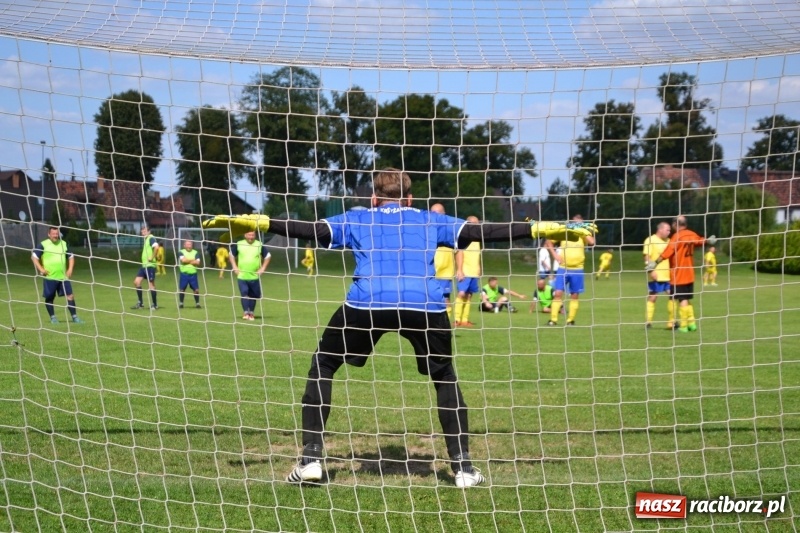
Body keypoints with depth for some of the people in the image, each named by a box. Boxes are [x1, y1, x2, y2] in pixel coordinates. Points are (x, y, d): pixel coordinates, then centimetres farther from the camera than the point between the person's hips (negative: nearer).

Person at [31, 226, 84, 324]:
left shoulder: (64, 244, 10)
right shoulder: (43, 245, -4)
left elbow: (71, 256, 19)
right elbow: (34, 256, -3)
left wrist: (70, 269, 7)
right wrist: (41, 269, -12)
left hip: (63, 276, 3)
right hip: (50, 277, -3)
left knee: (70, 296, -3)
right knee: (49, 298, 4)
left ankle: (74, 317, 2)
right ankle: (52, 317, 19)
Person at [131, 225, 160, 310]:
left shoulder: (151, 238, -12)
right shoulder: (146, 239, 17)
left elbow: (156, 247, -30)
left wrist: (152, 258, -23)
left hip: (150, 265, -10)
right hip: (144, 265, 10)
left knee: (151, 284, -3)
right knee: (136, 282, 6)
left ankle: (154, 304, 6)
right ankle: (140, 303, 12)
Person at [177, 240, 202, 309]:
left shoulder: (195, 252, 7)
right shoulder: (181, 252, 2)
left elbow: (197, 262, -5)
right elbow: (183, 260, -17)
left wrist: (187, 261, -7)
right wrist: (192, 260, -6)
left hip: (193, 274, 2)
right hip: (184, 274, -1)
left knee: (196, 289, -1)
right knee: (182, 289, 1)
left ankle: (197, 303, 10)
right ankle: (181, 303, 15)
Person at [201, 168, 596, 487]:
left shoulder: (356, 219, 25)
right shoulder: (429, 220, 27)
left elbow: (314, 231, 10)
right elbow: (482, 232, 21)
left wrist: (259, 223, 10)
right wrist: (540, 229, 25)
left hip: (367, 303, -1)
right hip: (424, 306, 1)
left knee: (322, 366, 21)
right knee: (445, 378, 24)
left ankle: (311, 459, 14)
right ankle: (462, 467, 18)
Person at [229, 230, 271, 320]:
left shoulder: (259, 245, 0)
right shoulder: (238, 244, 1)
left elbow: (268, 256, 9)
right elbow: (232, 255, 13)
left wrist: (263, 268, 1)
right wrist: (234, 267, 3)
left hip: (254, 276, 1)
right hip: (242, 276, -1)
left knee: (254, 295, 6)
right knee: (244, 294, -10)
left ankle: (251, 312, 20)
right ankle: (246, 312, -6)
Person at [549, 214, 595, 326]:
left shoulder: (583, 235, 4)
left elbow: (592, 242, -17)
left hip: (577, 270, 0)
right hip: (563, 269, 0)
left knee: (575, 296, 4)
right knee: (558, 293, -7)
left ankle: (571, 320, 12)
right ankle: (553, 319, -5)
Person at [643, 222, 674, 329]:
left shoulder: (668, 241, 16)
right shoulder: (650, 240, -6)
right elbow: (647, 256, -14)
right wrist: (651, 270, -23)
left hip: (668, 275, 7)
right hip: (656, 276, -7)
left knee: (671, 296, 3)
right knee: (652, 297, -1)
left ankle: (671, 322, 10)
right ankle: (648, 321, 6)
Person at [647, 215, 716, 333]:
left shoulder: (677, 236, -17)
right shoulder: (692, 235, 5)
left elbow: (667, 252, -23)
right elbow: (701, 240, 26)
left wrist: (655, 263, -21)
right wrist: (708, 240, 43)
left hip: (678, 275, -7)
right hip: (689, 275, 7)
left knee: (682, 300, -6)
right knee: (687, 299, 17)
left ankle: (684, 326, -6)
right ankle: (691, 322, 18)